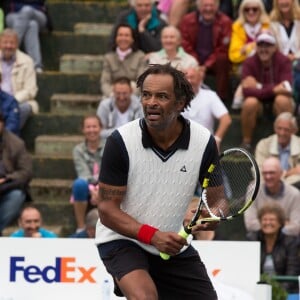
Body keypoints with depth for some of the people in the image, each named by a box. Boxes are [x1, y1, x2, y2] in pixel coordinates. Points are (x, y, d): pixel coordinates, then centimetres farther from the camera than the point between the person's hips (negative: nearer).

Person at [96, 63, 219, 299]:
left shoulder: (204, 142, -11)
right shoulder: (121, 141, -18)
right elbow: (107, 209, -15)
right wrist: (153, 236, -29)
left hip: (174, 245, 4)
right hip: (122, 239, -4)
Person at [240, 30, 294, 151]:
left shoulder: (283, 61, -14)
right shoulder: (249, 63, -13)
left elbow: (287, 89, -25)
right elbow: (246, 91, -26)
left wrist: (259, 87, -26)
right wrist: (272, 89, -36)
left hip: (277, 101, -1)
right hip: (259, 101, 1)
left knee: (282, 100, -35)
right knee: (250, 102, -33)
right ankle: (246, 141, -14)